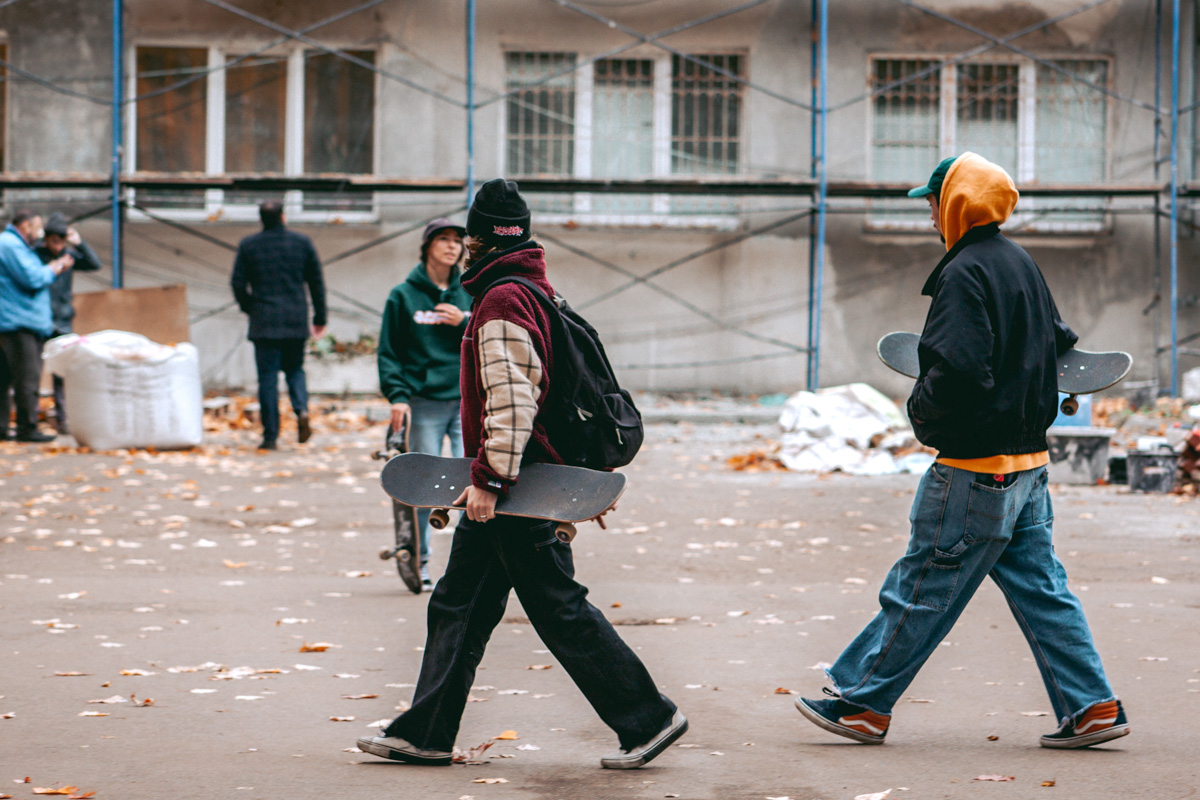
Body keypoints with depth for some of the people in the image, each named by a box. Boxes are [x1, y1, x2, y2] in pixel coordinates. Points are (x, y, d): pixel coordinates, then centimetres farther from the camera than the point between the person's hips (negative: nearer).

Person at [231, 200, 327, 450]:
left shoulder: (248, 246, 1)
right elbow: (317, 282, 7)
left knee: (267, 376, 1)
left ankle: (270, 436, -1)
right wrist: (319, 317, 14)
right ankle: (301, 410, -9)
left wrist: (250, 308, 19)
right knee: (294, 368, 19)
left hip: (264, 322, -2)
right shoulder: (302, 242, 4)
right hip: (296, 321, 2)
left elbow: (238, 284, 1)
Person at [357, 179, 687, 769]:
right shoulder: (535, 291, 16)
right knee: (457, 605, 12)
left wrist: (489, 478, -24)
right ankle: (425, 734, 16)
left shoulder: (502, 302, -16)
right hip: (515, 487, 10)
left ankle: (648, 719, 0)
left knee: (559, 609, -5)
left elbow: (512, 399, -25)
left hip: (518, 491, -10)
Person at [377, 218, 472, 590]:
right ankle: (420, 561, 9)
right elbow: (389, 351, 6)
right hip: (424, 404, -1)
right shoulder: (403, 295, 6)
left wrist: (465, 322, -5)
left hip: (467, 401, 2)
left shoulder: (469, 293, 12)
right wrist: (397, 395, -5)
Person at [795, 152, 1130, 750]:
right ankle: (1093, 708, 7)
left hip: (976, 467, -9)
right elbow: (1057, 344, 23)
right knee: (1040, 589, 10)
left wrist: (922, 410, -9)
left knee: (921, 589, -1)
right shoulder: (1020, 263, 13)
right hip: (1028, 459, 9)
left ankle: (861, 704, 7)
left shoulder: (965, 273, -16)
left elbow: (959, 370, -26)